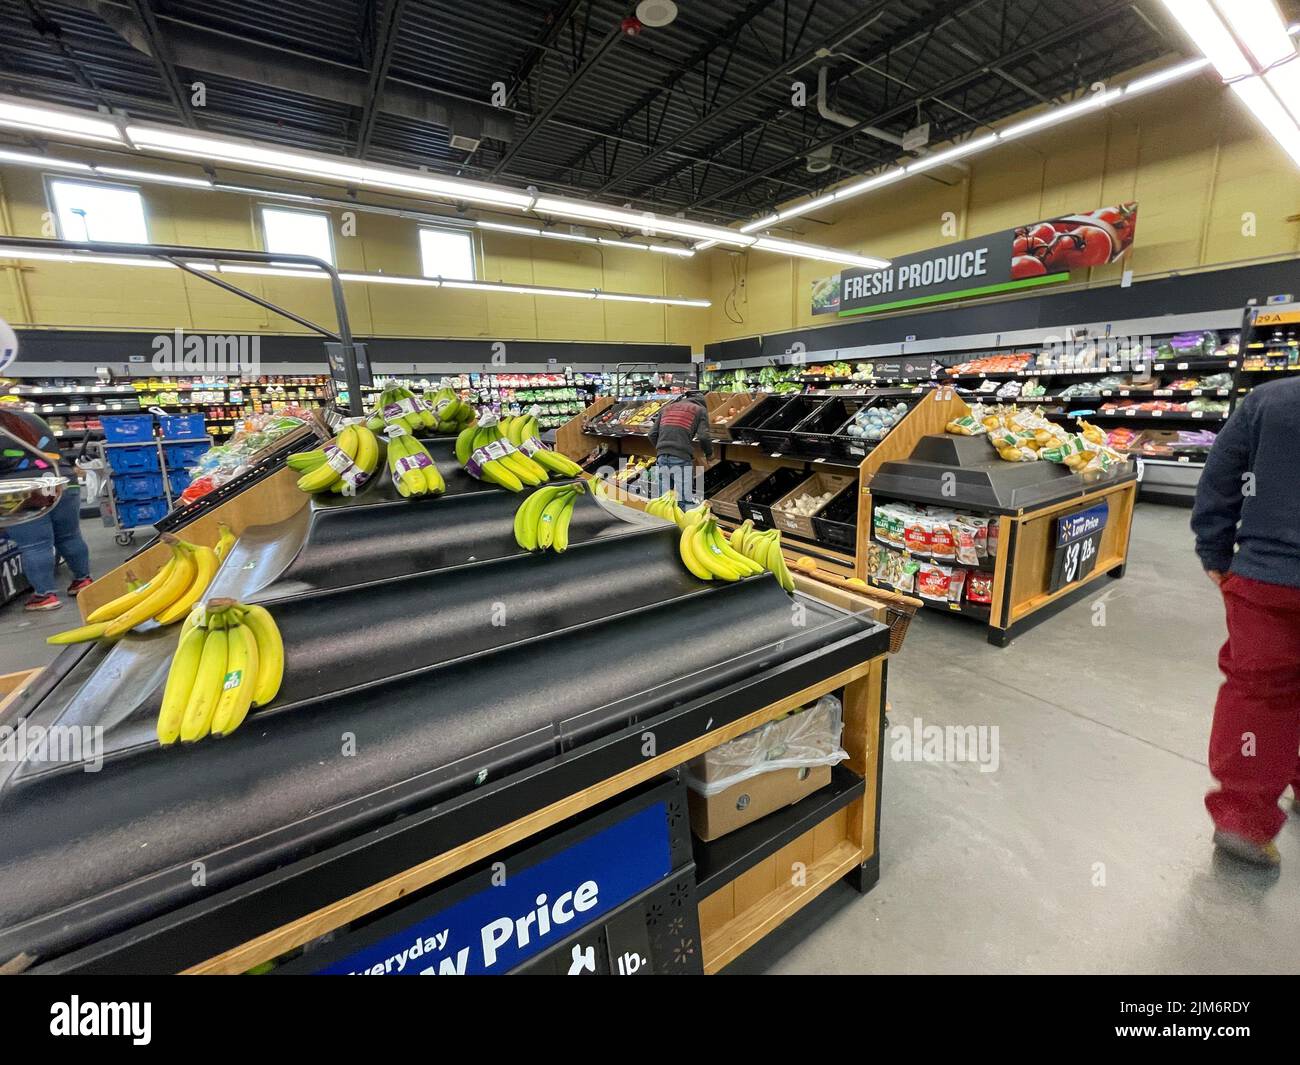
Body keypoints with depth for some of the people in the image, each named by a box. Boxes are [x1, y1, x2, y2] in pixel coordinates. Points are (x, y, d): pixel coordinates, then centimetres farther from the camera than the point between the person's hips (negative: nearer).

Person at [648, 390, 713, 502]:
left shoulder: (667, 408, 22)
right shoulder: (700, 410, 10)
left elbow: (652, 434, 14)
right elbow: (703, 437, -4)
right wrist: (709, 453, 13)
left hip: (661, 458, 5)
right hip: (681, 459, -4)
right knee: (684, 498, 0)